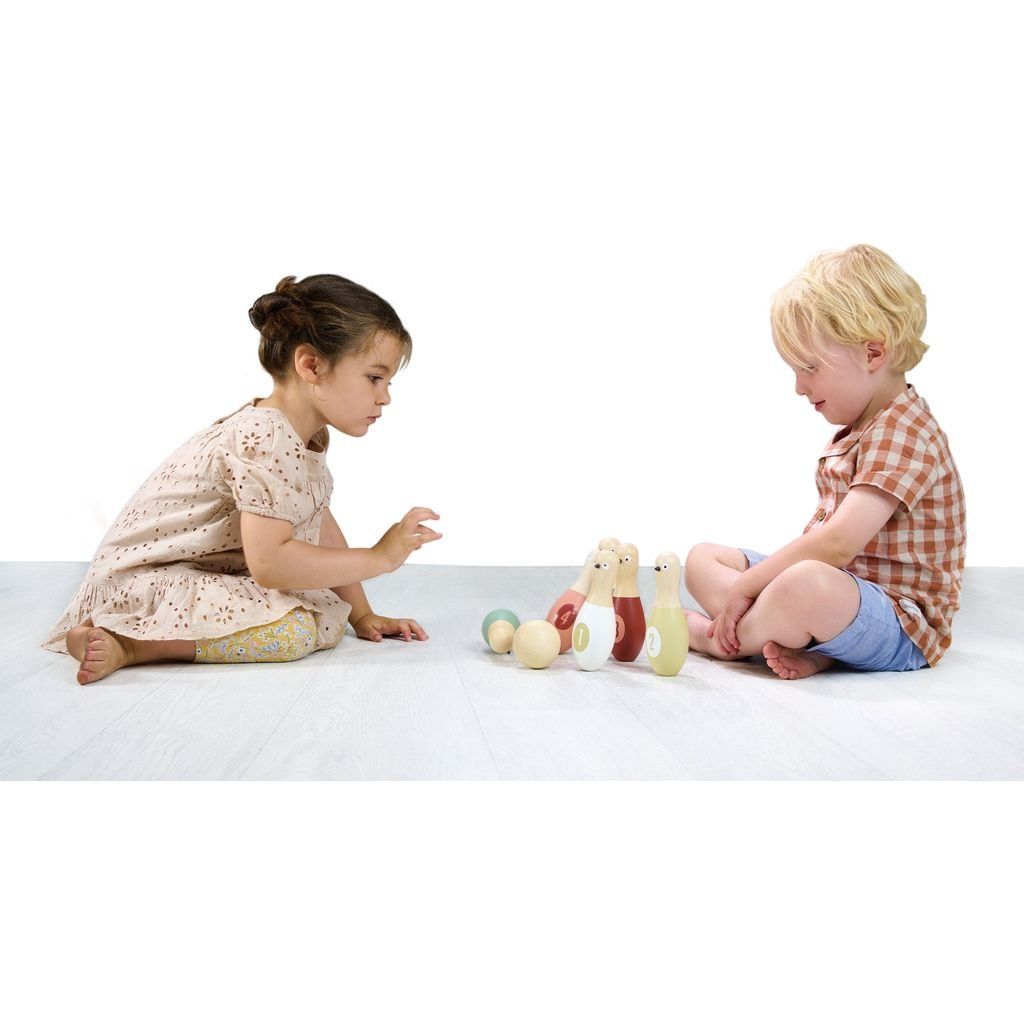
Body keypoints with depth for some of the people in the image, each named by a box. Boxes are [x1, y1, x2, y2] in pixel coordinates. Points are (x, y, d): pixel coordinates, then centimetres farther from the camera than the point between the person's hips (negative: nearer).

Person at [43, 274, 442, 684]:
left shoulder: (306, 434, 8)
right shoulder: (266, 439, -25)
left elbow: (323, 530, 13)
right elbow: (269, 562, -31)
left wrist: (362, 615, 9)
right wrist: (379, 557, -24)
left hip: (214, 573, 11)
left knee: (330, 619, 2)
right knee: (293, 630, -28)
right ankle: (126, 644, -19)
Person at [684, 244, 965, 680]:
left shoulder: (903, 432, -18)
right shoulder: (857, 430, 15)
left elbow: (838, 543, -28)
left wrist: (745, 586, -21)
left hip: (901, 628, -11)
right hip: (838, 590, 11)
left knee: (807, 584, -43)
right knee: (703, 558, 7)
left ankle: (715, 637, -14)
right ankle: (798, 640, -19)